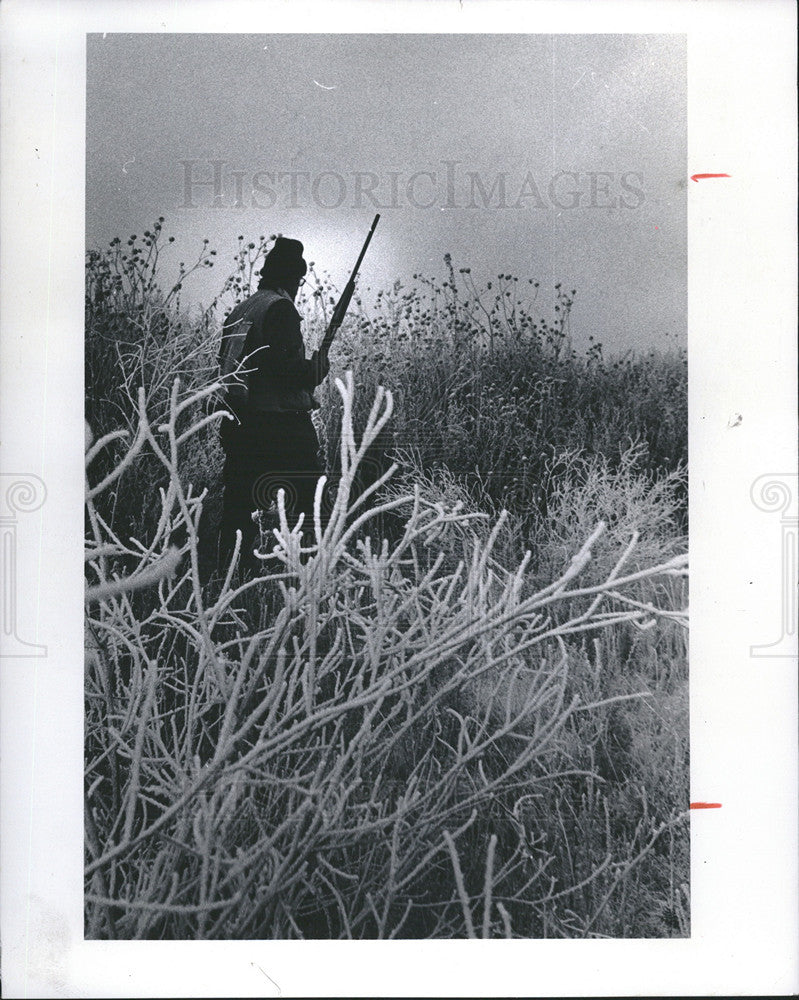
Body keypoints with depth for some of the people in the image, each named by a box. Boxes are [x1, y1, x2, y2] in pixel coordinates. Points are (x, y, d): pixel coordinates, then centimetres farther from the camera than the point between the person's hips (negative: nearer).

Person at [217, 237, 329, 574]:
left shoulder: (238, 311, 16)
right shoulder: (280, 308, -10)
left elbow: (226, 366, 18)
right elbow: (287, 367, -20)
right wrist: (319, 365, -2)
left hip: (239, 427, 9)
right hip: (281, 429, -9)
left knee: (238, 510, 13)